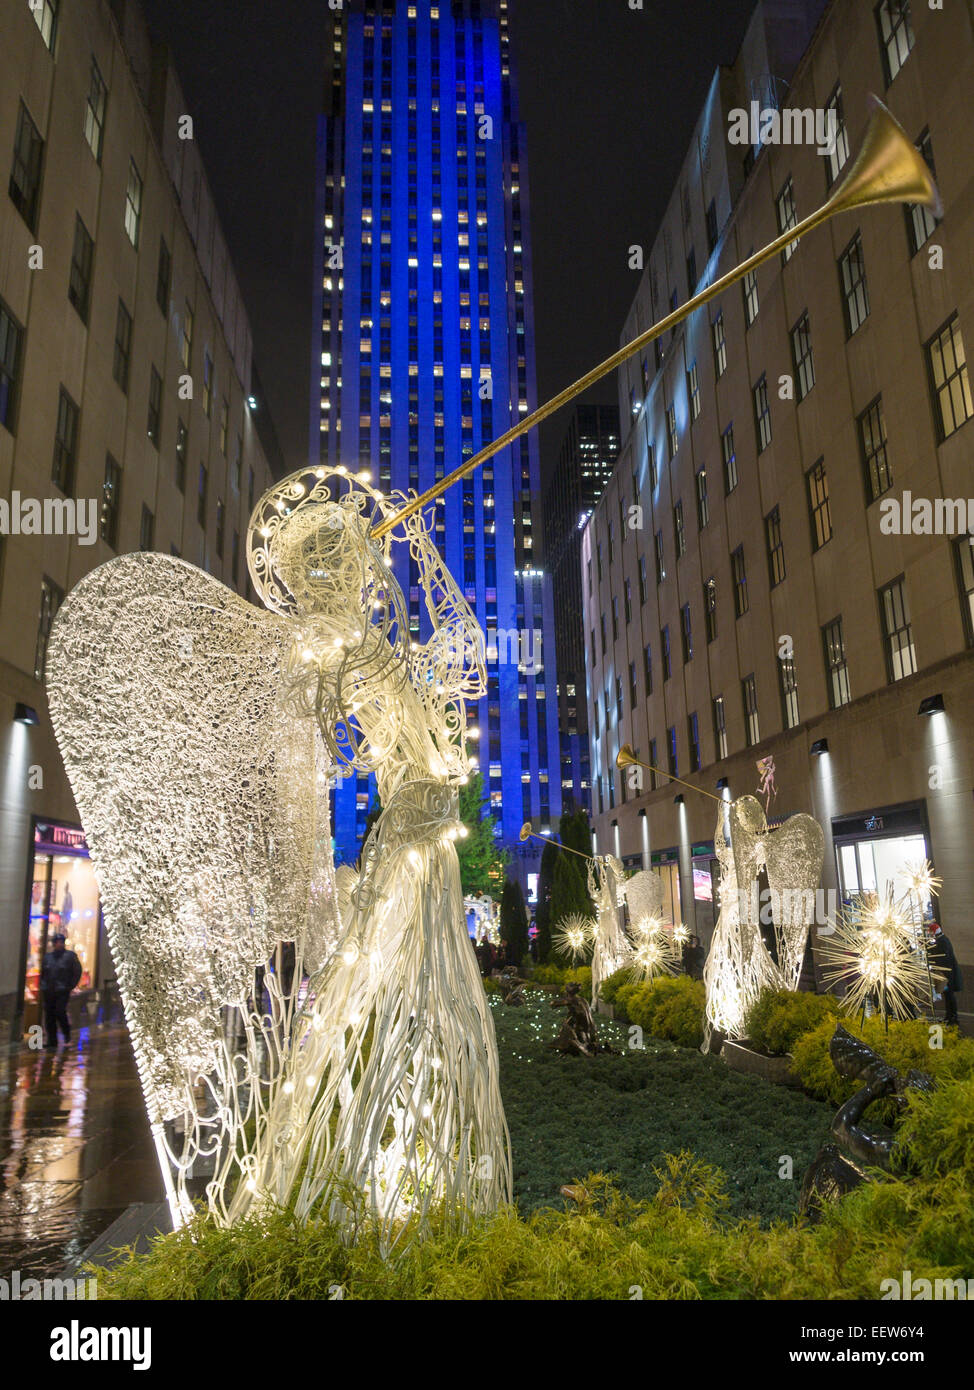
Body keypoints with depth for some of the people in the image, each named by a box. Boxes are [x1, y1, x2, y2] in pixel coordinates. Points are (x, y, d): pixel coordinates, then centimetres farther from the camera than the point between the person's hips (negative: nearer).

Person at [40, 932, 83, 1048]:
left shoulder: (70, 956, -1)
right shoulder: (48, 957, 13)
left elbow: (77, 971, 1)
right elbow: (42, 972, 24)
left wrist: (71, 986, -3)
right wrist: (43, 985, 13)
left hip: (62, 991, -5)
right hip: (48, 992, 5)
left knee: (60, 1012, -14)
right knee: (49, 1015, 2)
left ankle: (67, 1033, 11)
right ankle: (52, 1040, 9)